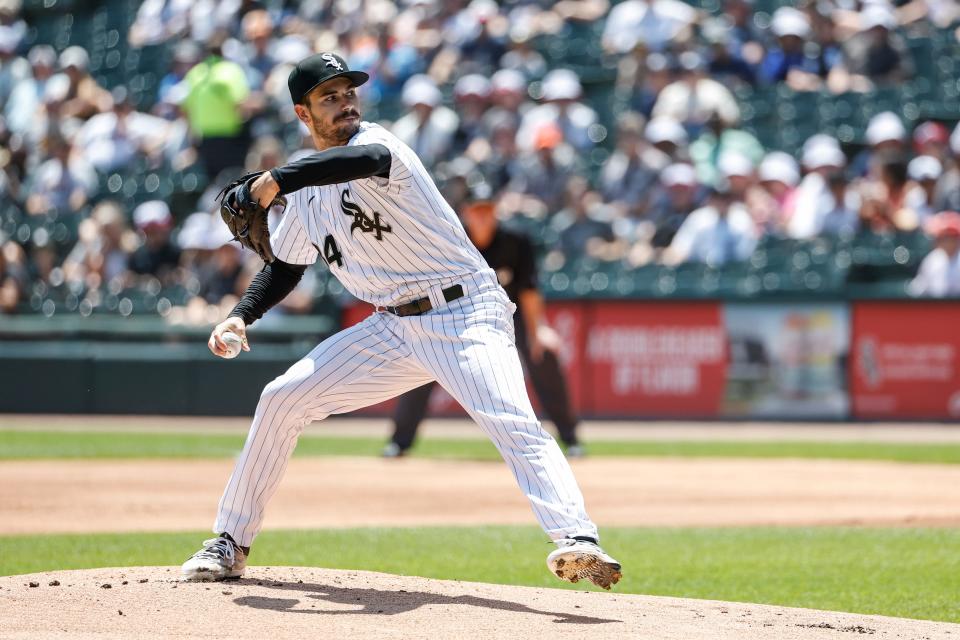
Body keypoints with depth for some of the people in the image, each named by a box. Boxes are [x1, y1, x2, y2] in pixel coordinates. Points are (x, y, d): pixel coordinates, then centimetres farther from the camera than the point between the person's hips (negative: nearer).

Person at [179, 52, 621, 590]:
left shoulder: (372, 141, -12)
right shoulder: (307, 192, 10)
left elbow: (366, 159, -39)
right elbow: (285, 266, 24)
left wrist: (278, 180, -36)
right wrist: (242, 316, 7)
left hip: (465, 313, -7)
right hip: (393, 328, 7)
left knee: (512, 421, -30)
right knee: (282, 399, 4)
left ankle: (577, 539, -44)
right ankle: (231, 544, 16)